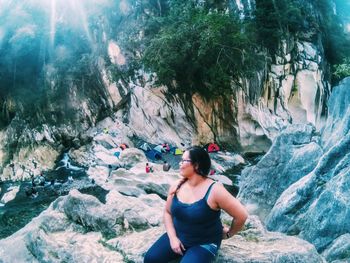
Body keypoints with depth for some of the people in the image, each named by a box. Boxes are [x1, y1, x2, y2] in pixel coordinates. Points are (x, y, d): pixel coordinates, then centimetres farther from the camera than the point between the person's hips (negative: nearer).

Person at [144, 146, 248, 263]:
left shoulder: (214, 190, -23)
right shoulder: (177, 186, -5)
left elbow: (241, 215, -18)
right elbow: (167, 212, 8)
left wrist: (228, 233, -2)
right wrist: (172, 237, -5)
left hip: (204, 244, -5)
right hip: (177, 236, 5)